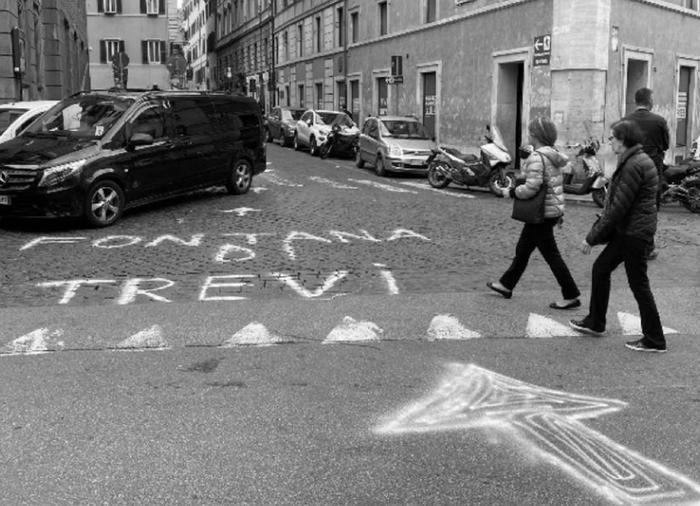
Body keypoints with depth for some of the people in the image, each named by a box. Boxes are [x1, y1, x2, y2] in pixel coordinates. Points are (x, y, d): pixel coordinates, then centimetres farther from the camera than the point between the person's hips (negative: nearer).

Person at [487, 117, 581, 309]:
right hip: (553, 210, 10)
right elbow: (556, 184, 15)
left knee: (551, 255, -2)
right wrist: (559, 212, 21)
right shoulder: (552, 156, 9)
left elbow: (531, 187, -27)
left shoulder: (536, 157, -20)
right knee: (522, 249, 19)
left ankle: (571, 296, 3)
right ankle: (506, 284, 32)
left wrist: (511, 192, -11)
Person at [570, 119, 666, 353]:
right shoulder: (636, 160, 11)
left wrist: (592, 237, -16)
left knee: (638, 284, -1)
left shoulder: (634, 165, -21)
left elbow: (619, 207, -22)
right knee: (600, 268, 16)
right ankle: (595, 322, 29)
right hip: (627, 230, 10)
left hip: (635, 232, -10)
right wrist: (598, 227, 15)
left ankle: (654, 340, 10)